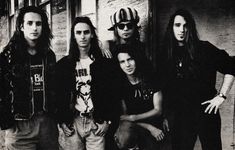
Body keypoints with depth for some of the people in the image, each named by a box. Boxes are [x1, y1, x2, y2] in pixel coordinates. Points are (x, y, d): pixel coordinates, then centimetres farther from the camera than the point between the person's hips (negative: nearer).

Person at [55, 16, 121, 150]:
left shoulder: (103, 63, 2)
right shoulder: (64, 64, 4)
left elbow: (113, 94, 1)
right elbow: (58, 95, 5)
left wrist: (108, 121, -4)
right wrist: (62, 122, -1)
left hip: (97, 123, -1)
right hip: (72, 123, 1)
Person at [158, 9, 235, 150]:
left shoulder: (204, 49, -5)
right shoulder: (165, 55, 4)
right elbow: (163, 89, 10)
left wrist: (222, 96, -6)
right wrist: (166, 115, 8)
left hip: (206, 113, -2)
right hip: (179, 117, 2)